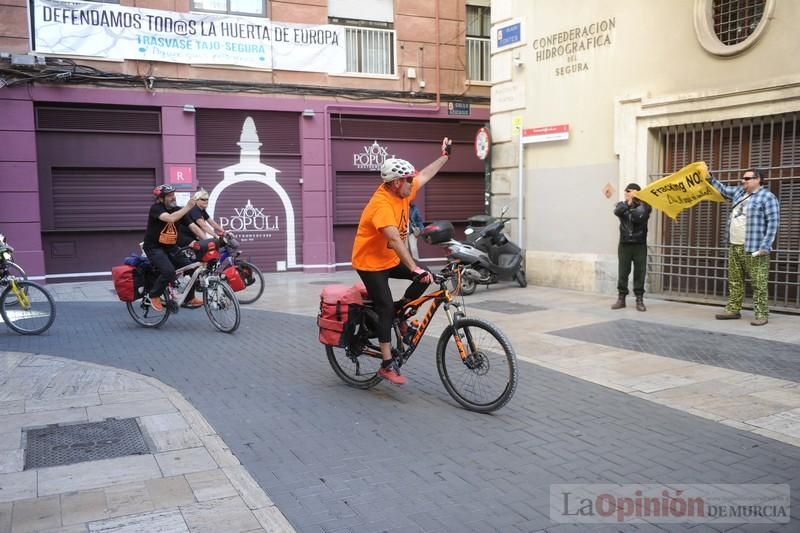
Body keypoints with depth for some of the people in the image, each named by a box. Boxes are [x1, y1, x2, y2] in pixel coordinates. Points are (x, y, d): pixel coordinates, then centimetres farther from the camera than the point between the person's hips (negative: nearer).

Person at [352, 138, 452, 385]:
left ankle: (400, 315, 14)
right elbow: (395, 240, -39)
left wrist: (444, 155, 23)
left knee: (425, 278, -6)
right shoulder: (381, 204, -30)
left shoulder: (401, 192, -4)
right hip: (370, 263, -8)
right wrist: (414, 268, -45)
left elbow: (425, 175, 15)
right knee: (385, 307, -11)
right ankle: (388, 365, -4)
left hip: (391, 259, 8)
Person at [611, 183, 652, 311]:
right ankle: (621, 298, 12)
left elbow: (639, 216, -20)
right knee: (623, 272, 3)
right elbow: (617, 211, -16)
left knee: (639, 272, 0)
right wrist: (628, 203, -27)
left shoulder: (644, 206, 0)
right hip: (624, 244, 2)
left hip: (640, 245, -2)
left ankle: (639, 300, 7)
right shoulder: (622, 205, 7)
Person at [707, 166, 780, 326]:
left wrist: (764, 247, -18)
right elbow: (722, 189, 34)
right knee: (734, 280, 11)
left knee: (758, 283, -5)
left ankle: (761, 314, -2)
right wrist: (709, 178, 22)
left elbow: (773, 223, -12)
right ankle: (733, 309, 18)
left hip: (753, 248, -7)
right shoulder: (739, 191, 15)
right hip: (733, 246, 8)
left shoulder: (767, 197, -7)